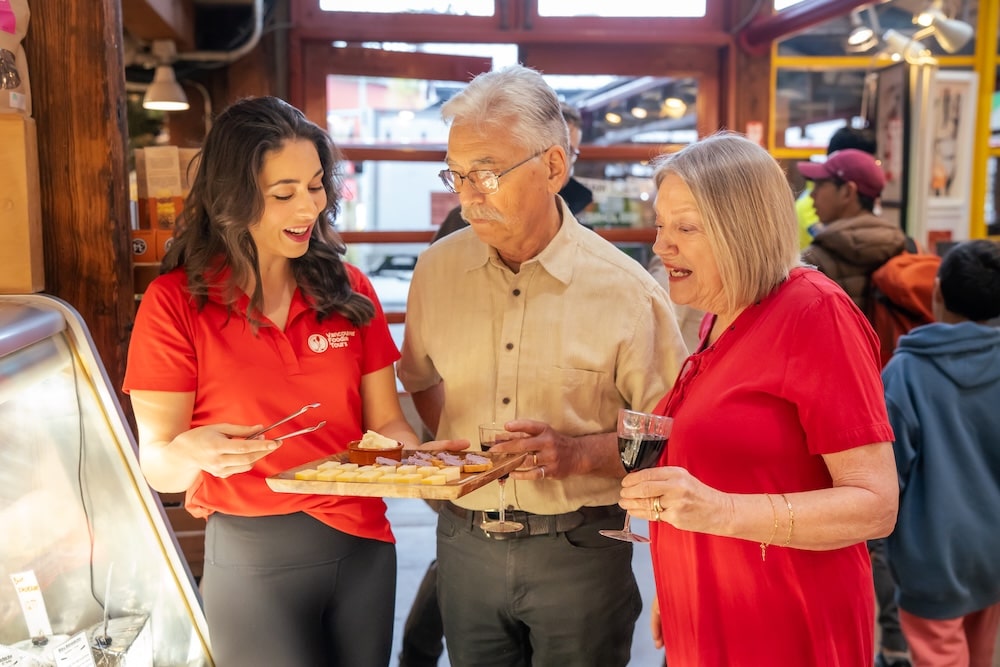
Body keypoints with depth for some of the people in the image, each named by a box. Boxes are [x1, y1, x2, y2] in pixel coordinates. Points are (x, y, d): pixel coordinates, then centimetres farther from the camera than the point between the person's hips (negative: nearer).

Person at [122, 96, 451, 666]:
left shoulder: (349, 289, 0)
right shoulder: (177, 302, -9)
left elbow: (385, 424, 2)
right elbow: (157, 465, -8)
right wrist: (193, 452, -30)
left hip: (362, 542, 4)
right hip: (251, 552, -3)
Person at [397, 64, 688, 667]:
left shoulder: (624, 289, -11)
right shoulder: (437, 269, 0)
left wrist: (579, 453, -22)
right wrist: (453, 455, 1)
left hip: (578, 552, -3)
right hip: (465, 543, 3)